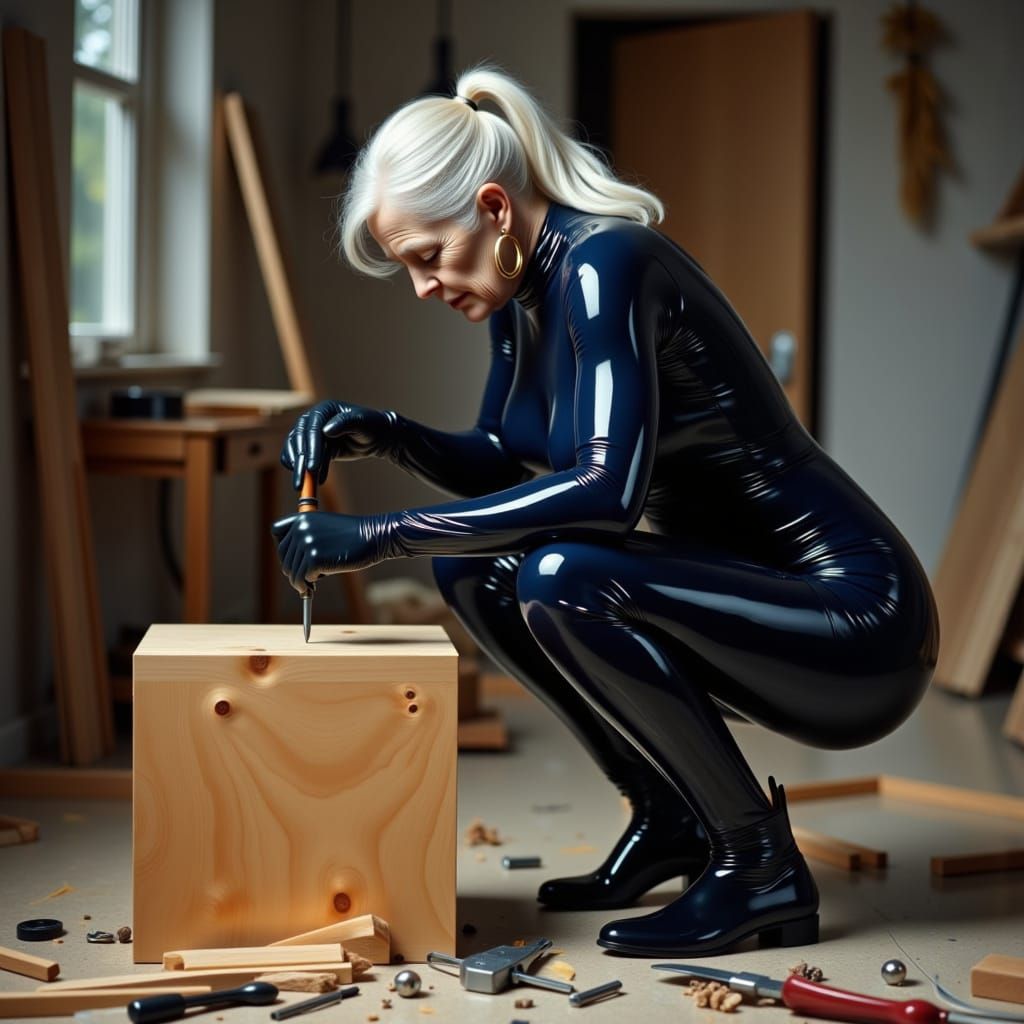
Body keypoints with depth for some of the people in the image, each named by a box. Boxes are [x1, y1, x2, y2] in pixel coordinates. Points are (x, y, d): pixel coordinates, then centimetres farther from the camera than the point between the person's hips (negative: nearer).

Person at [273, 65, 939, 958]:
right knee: (473, 562, 4)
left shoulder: (603, 263, -20)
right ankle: (669, 821, 12)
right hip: (743, 591, 9)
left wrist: (379, 537, -29)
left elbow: (606, 491, -32)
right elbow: (501, 468, 18)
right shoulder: (522, 289, 6)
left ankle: (760, 861, -10)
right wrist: (385, 437, -2)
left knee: (562, 579, -29)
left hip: (858, 626, -9)